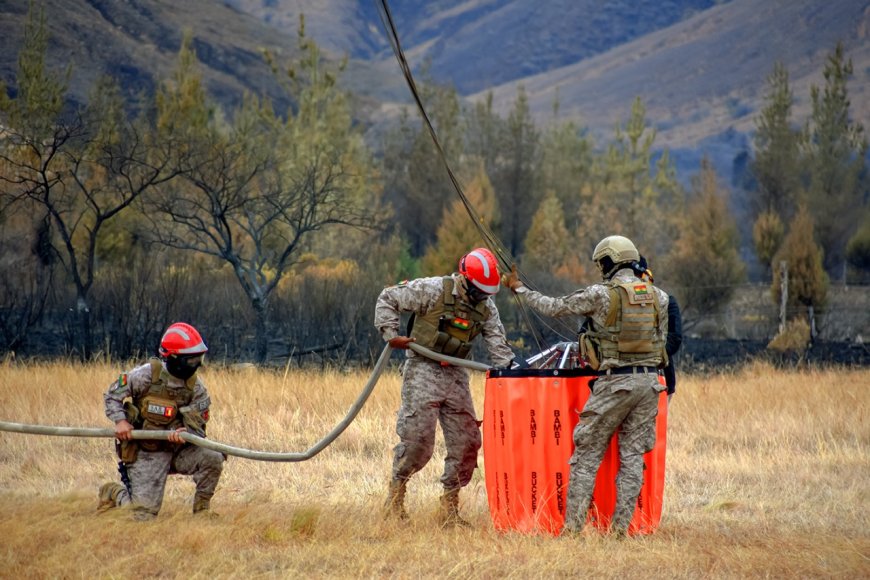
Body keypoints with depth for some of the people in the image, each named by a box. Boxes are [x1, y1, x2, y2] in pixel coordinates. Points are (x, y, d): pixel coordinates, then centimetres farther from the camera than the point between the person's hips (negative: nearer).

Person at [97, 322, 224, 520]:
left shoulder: (196, 387, -3)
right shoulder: (146, 374, -14)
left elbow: (198, 428, -3)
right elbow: (112, 396, -4)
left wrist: (186, 434, -27)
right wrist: (120, 421, -22)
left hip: (177, 449, 4)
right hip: (146, 453, -4)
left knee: (213, 459, -23)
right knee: (144, 515, -10)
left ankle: (201, 511, 0)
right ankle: (113, 492, 23)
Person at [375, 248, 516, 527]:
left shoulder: (486, 307, 5)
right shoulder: (432, 290, -12)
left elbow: (497, 343, 2)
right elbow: (387, 299, -6)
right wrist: (391, 334, -15)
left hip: (456, 375, 6)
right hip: (423, 370, -6)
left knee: (467, 441, 2)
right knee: (417, 439, -11)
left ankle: (450, 507, 12)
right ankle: (395, 496, 8)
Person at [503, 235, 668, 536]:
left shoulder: (601, 294, -7)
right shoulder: (657, 296, 7)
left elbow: (553, 307, 1)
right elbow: (662, 339, 15)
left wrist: (519, 288, 14)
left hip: (615, 383, -5)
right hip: (649, 380, 5)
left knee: (587, 454, 2)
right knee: (632, 455, 8)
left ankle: (573, 526, -1)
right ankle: (621, 526, 6)